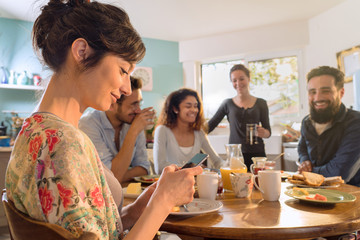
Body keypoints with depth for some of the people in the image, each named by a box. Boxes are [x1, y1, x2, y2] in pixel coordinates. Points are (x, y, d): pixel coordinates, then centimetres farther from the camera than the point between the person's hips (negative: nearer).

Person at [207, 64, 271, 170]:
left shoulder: (261, 103, 7)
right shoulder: (228, 104, 6)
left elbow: (268, 132, 7)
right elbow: (211, 124, 7)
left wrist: (263, 133, -14)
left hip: (257, 153, 1)